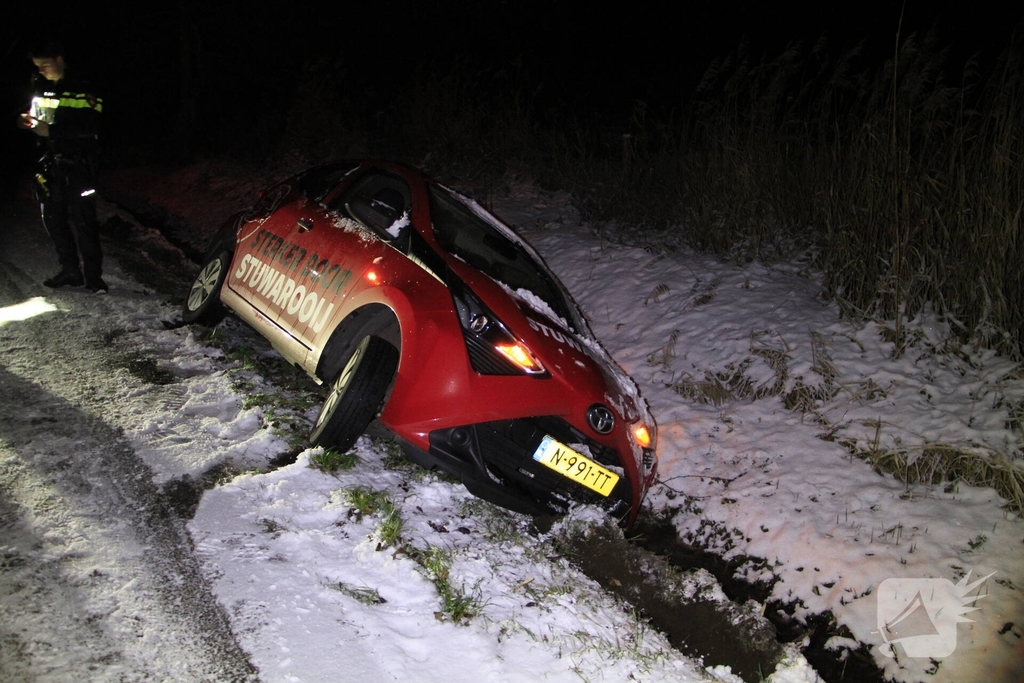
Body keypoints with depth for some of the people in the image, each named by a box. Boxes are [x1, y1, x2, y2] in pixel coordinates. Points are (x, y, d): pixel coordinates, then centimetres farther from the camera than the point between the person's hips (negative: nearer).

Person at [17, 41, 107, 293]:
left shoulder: (82, 89, -11)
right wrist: (30, 121, 0)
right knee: (53, 217, 9)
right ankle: (70, 271, 18)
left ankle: (93, 276, -5)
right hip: (51, 162, 7)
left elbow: (90, 127, -19)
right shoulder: (39, 85, 12)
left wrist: (51, 130, -21)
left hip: (78, 162, -7)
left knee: (84, 219, -9)